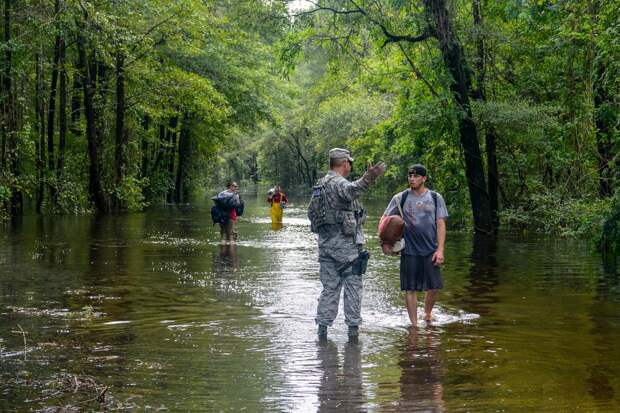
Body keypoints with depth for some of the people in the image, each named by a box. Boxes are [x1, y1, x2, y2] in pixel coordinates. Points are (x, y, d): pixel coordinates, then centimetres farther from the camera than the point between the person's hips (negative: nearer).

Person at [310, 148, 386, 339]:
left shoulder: (320, 185, 14)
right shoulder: (339, 183, -13)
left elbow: (311, 212, 23)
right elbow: (351, 191, -39)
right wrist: (367, 180, -55)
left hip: (325, 244, 8)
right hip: (345, 244, -8)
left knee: (329, 287, 11)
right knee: (353, 286, 1)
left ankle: (322, 327, 8)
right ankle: (353, 327, 1)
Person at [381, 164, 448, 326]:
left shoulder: (435, 198, 4)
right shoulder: (400, 198, 1)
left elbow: (441, 225, 3)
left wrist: (440, 249, -6)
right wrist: (384, 242, -9)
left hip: (431, 251, 1)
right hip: (409, 251, -1)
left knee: (434, 287, 4)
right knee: (410, 289, 0)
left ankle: (427, 315, 30)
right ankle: (414, 324, 10)